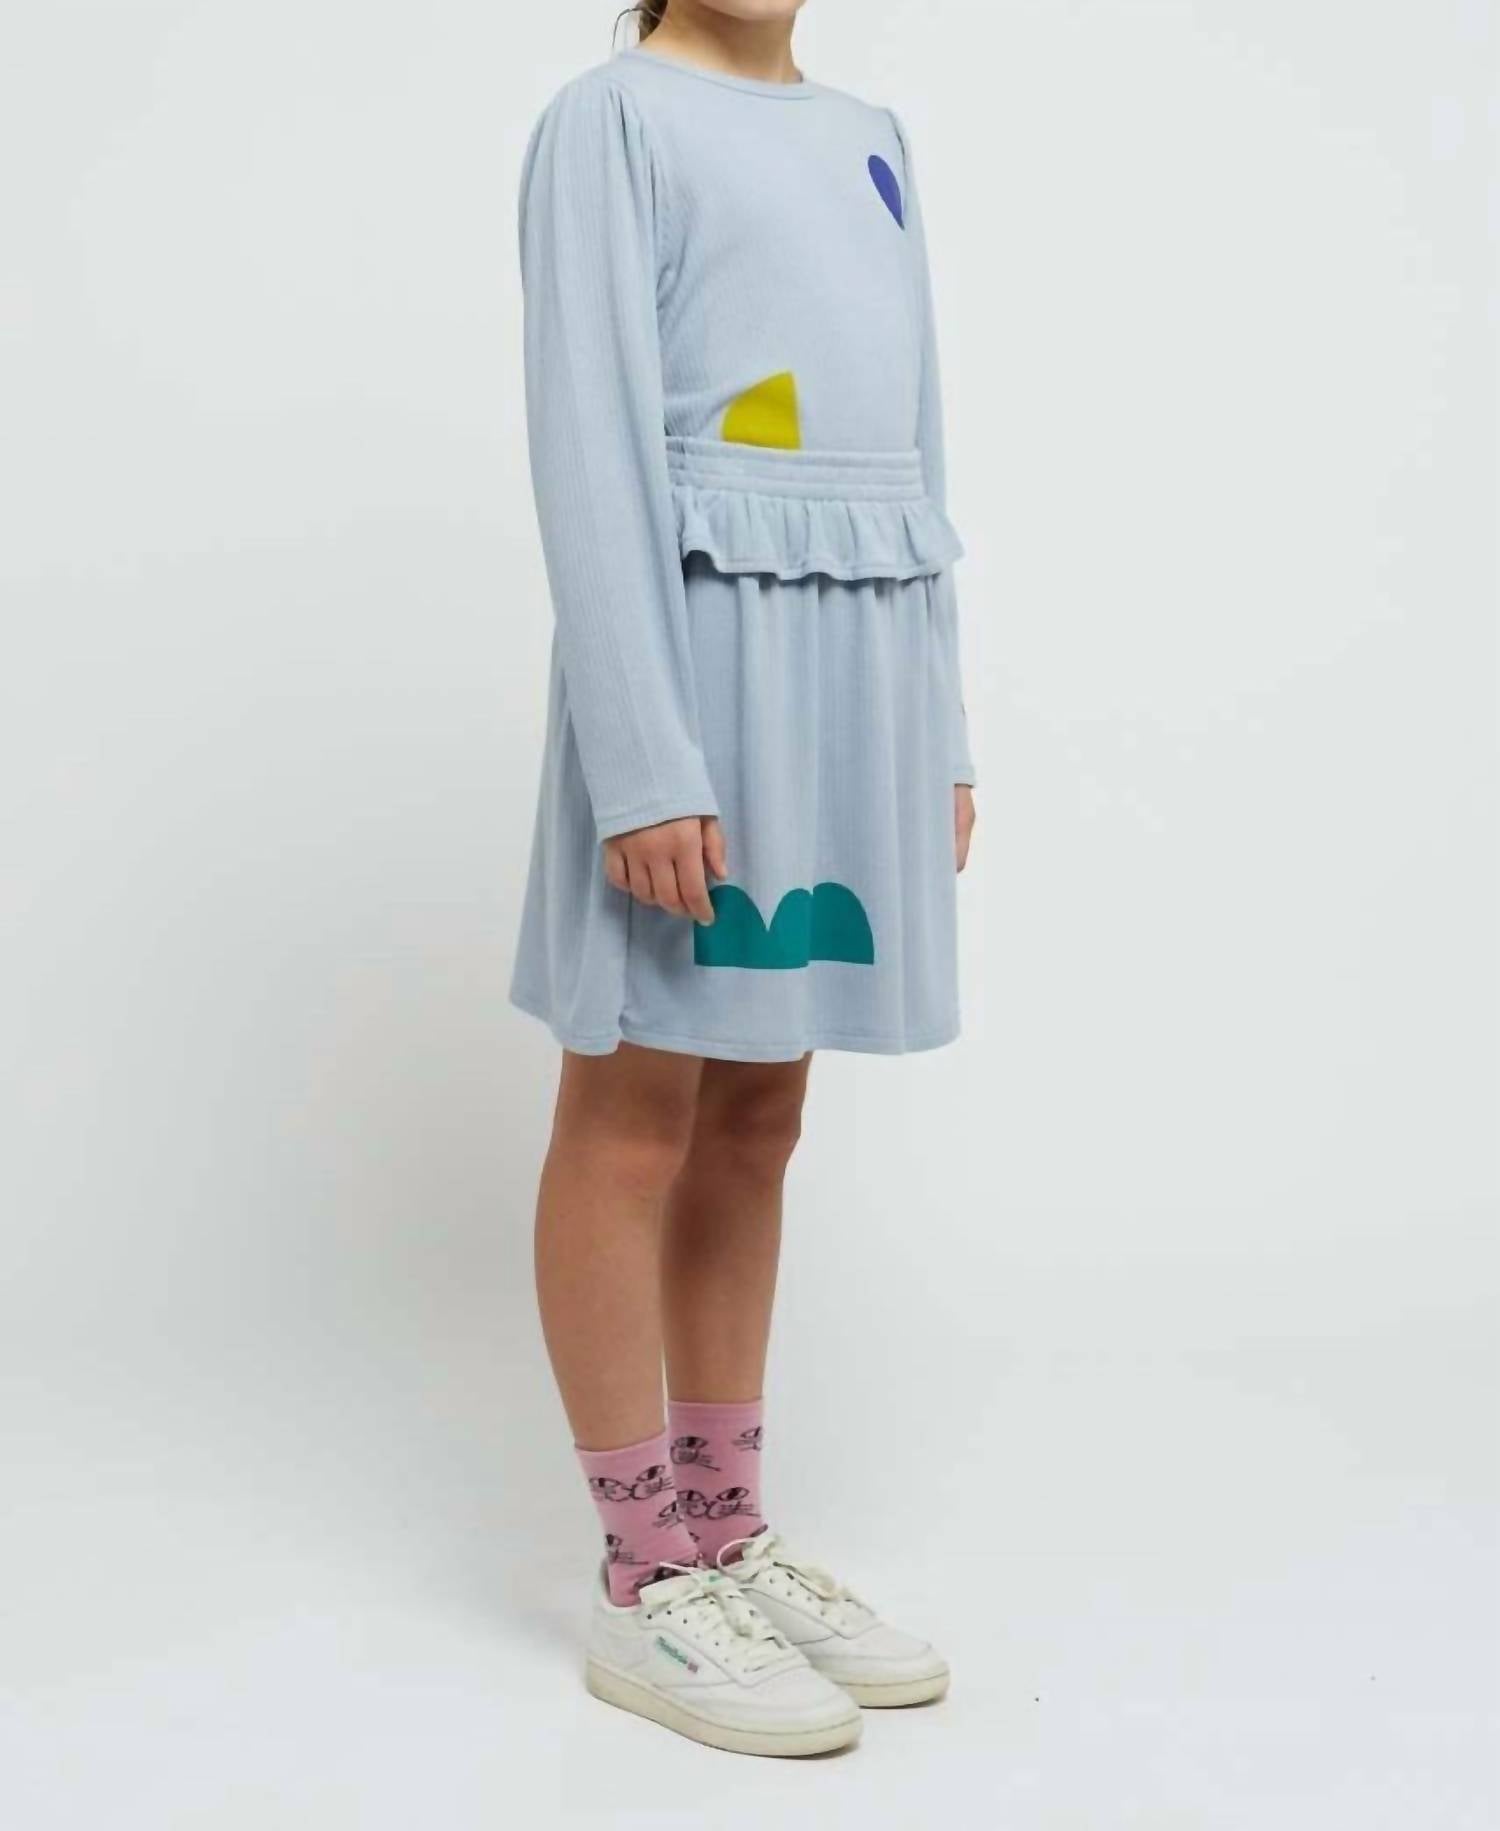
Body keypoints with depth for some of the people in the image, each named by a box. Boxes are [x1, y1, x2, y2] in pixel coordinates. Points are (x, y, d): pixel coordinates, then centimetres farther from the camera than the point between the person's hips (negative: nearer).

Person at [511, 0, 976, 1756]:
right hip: (693, 643, -7)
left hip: (853, 658, 7)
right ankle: (642, 1584, 10)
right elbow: (590, 446, -11)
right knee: (637, 1112, 0)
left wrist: (938, 725, 13)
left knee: (756, 1111, 11)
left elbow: (912, 442, 17)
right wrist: (647, 759, -18)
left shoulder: (869, 142, 18)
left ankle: (727, 1531, 21)